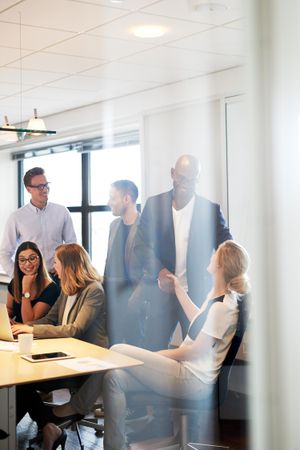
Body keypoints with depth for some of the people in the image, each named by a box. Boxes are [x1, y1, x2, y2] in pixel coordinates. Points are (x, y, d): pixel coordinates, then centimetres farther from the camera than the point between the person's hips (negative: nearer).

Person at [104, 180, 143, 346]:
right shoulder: (114, 225, 12)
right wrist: (104, 288, 15)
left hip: (135, 293, -7)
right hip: (113, 294, 7)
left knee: (136, 344, -1)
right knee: (113, 347, 10)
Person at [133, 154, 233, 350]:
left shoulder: (211, 209, 0)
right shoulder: (154, 205, 3)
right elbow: (141, 243, -1)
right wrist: (159, 271, -18)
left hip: (197, 295, -1)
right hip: (163, 292, 1)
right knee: (152, 350, 4)